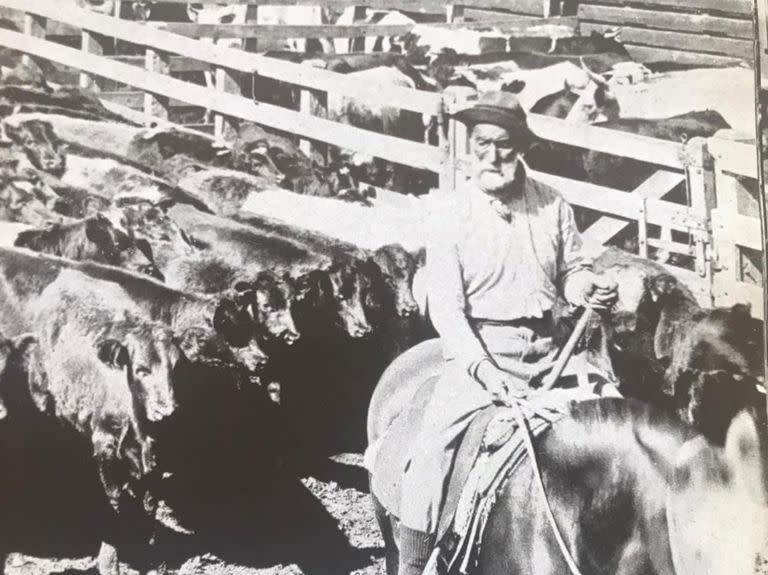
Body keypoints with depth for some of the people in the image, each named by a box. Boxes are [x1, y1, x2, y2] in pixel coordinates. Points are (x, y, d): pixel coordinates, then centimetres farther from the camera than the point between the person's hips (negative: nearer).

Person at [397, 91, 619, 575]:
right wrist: (482, 367, -21)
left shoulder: (552, 205, 3)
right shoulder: (454, 216, -5)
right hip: (479, 349, -3)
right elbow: (446, 306, -10)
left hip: (544, 349, 4)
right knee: (430, 452, -14)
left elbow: (572, 271, 13)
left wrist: (590, 288, -11)